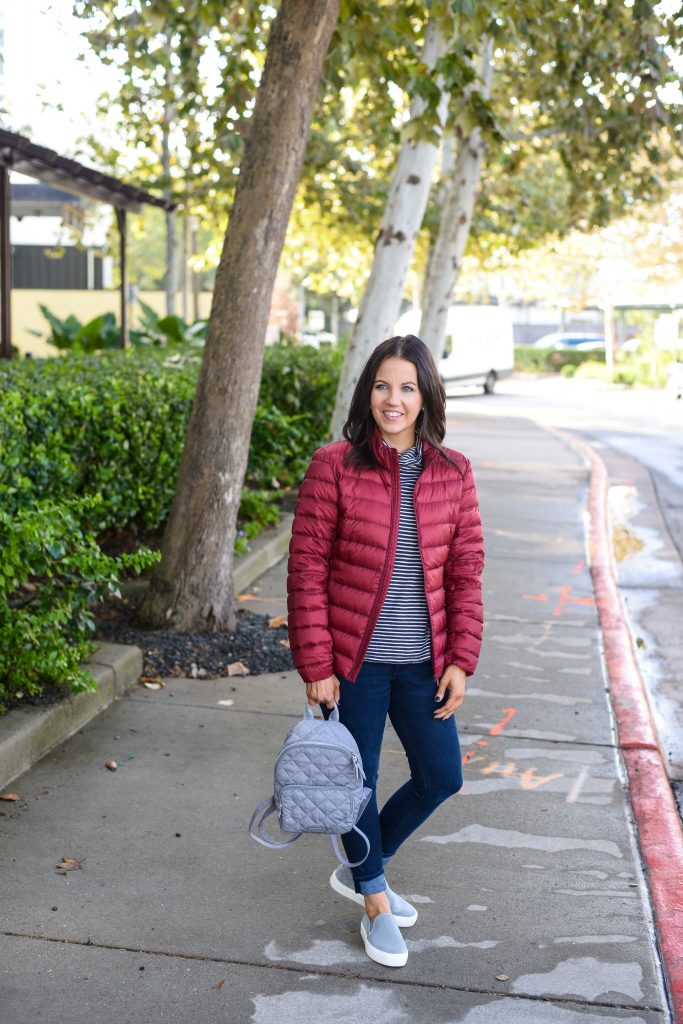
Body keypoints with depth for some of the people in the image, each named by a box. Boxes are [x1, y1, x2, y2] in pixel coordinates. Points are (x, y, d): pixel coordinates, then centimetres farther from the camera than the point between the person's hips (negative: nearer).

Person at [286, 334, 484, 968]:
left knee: (441, 777, 11)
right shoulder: (334, 467, -11)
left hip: (422, 663, 4)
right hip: (355, 660, -4)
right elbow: (307, 570, -10)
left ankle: (358, 871, 36)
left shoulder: (452, 473, 0)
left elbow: (465, 571, 5)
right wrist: (315, 666, -11)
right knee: (358, 780, 10)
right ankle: (376, 902, 34)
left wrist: (460, 658, 0)